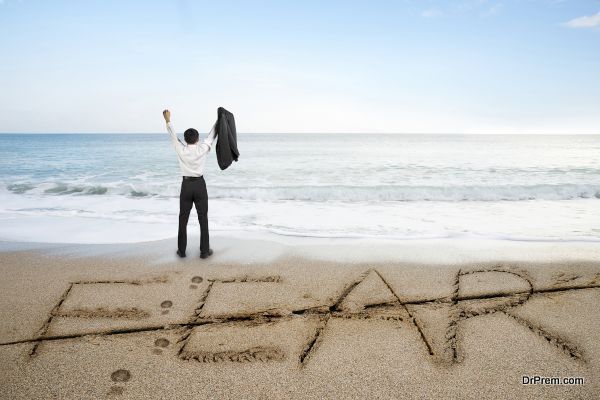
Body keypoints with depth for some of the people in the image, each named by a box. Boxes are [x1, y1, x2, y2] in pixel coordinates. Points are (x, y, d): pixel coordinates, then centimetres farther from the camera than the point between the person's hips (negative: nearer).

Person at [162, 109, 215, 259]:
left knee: (183, 219, 11)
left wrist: (168, 120, 23)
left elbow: (173, 136, 9)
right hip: (200, 185, -1)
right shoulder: (202, 149, -8)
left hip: (186, 185, 1)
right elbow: (211, 135, 6)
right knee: (203, 219, 5)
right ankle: (204, 251, 8)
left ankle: (182, 250, 17)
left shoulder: (181, 150, -6)